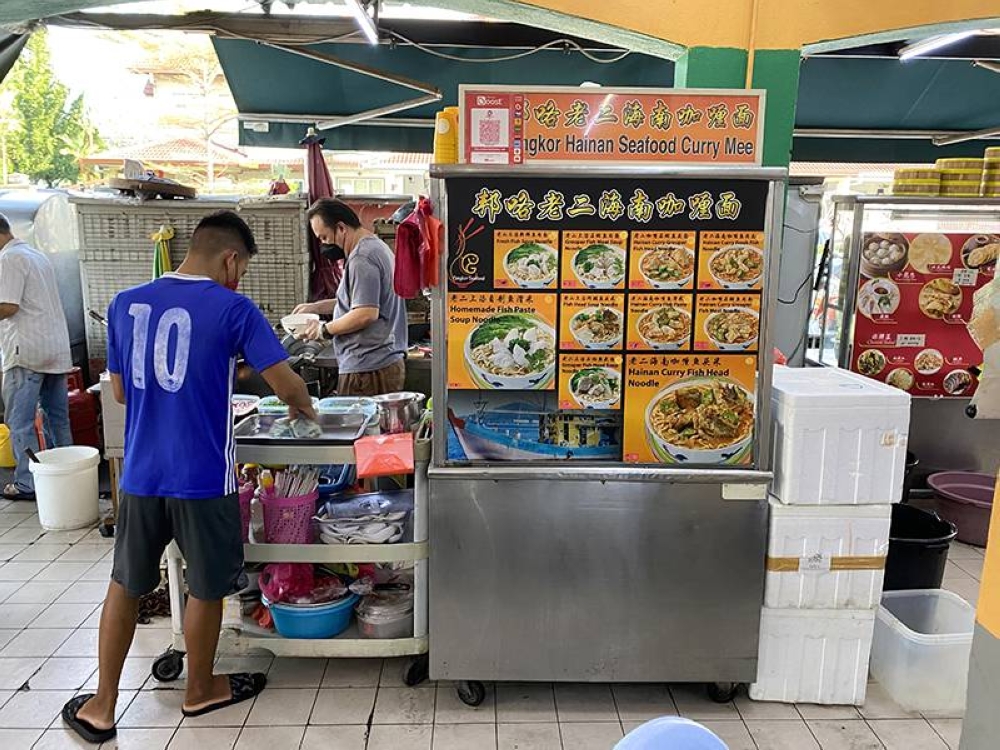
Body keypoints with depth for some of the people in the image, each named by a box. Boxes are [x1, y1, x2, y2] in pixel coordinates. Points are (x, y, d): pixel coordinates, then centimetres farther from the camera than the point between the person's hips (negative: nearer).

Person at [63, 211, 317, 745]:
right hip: (203, 478, -4)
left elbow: (120, 390, 11)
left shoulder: (125, 304, 4)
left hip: (141, 474, 5)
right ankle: (200, 689, 35)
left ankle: (101, 707, 30)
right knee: (206, 588, 15)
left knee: (125, 583, 20)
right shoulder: (232, 309, -12)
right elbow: (285, 384, -13)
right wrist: (303, 405, 8)